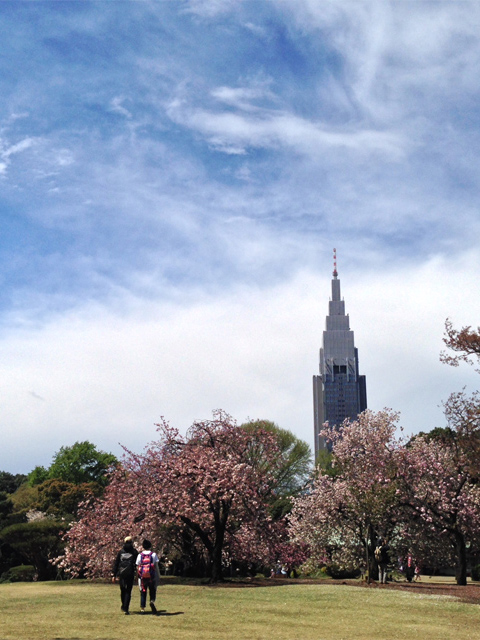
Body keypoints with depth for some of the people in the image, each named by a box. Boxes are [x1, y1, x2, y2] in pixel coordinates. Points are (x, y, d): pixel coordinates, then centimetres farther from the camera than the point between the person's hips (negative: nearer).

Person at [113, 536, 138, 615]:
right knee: (128, 591, 0)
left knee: (122, 590, 19)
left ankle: (123, 606, 32)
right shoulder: (134, 551, 0)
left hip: (121, 573, 2)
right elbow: (138, 563, 1)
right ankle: (126, 608, -9)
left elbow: (116, 563, 6)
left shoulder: (120, 551, 5)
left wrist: (114, 575, 10)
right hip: (130, 573, -2)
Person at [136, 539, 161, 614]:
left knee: (143, 592, 11)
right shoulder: (153, 554, 0)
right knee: (152, 591, 10)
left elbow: (137, 567, 3)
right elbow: (156, 567, -2)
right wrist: (158, 577, 3)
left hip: (142, 577, 1)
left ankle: (142, 608, 8)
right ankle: (152, 601, -18)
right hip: (151, 577, -1)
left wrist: (139, 575, 17)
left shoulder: (140, 555, 3)